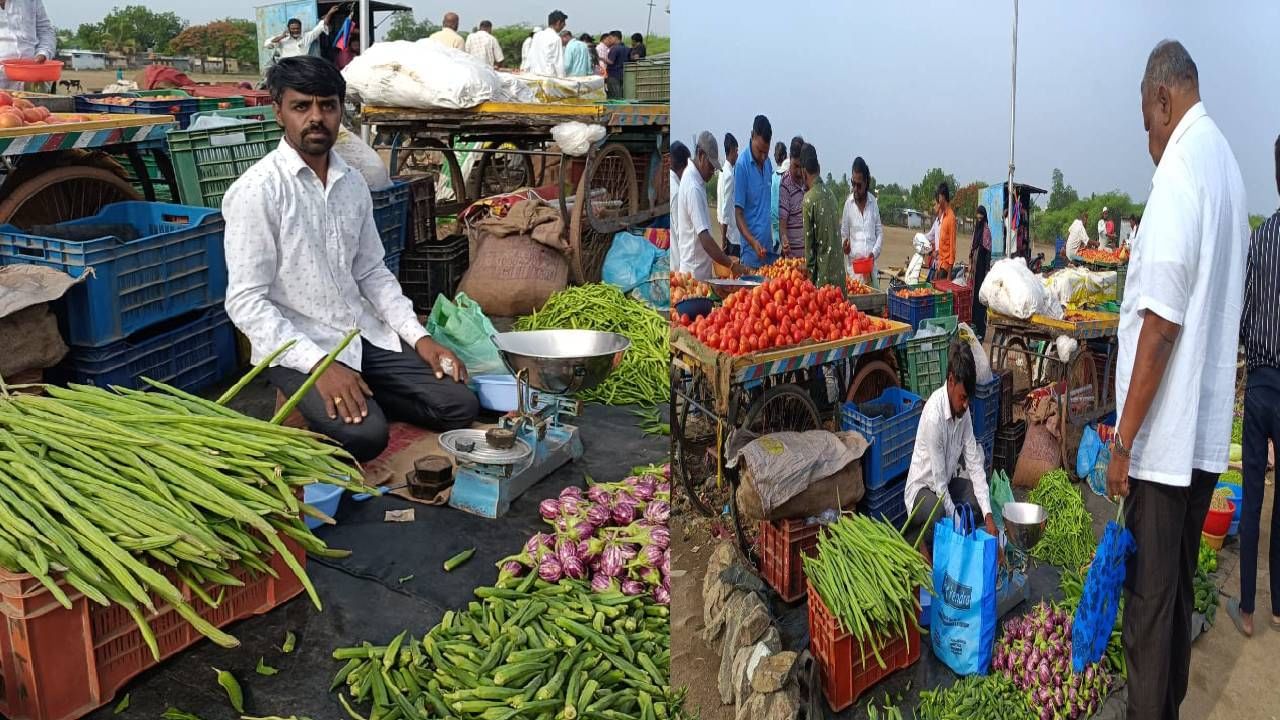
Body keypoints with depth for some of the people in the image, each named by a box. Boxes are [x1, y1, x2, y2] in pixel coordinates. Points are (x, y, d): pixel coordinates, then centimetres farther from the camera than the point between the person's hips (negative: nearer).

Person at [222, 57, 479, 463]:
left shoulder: (353, 183, 7)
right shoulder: (256, 191, -14)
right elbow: (246, 301, -16)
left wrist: (419, 337, 2)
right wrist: (318, 364, -25)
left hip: (367, 336, 6)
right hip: (298, 348, -6)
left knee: (459, 405, -6)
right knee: (364, 434, -28)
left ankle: (361, 394, 11)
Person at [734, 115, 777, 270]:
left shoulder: (768, 162, 10)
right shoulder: (742, 165, -10)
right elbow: (738, 213, -11)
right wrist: (752, 241, -23)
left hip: (772, 248, 6)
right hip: (751, 252, -6)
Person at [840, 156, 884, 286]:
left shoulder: (873, 202, 7)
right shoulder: (848, 204, 2)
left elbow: (880, 232, 12)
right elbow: (844, 234, 8)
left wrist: (874, 252, -4)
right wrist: (844, 245, -14)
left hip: (871, 265, 2)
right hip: (853, 264, -2)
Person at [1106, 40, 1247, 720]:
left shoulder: (1179, 167, -16)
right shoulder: (1225, 162, 12)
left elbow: (1161, 322, -22)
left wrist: (1124, 440, -16)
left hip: (1165, 434, -9)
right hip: (1207, 430, 9)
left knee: (1149, 599, 1)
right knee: (1178, 587, 19)